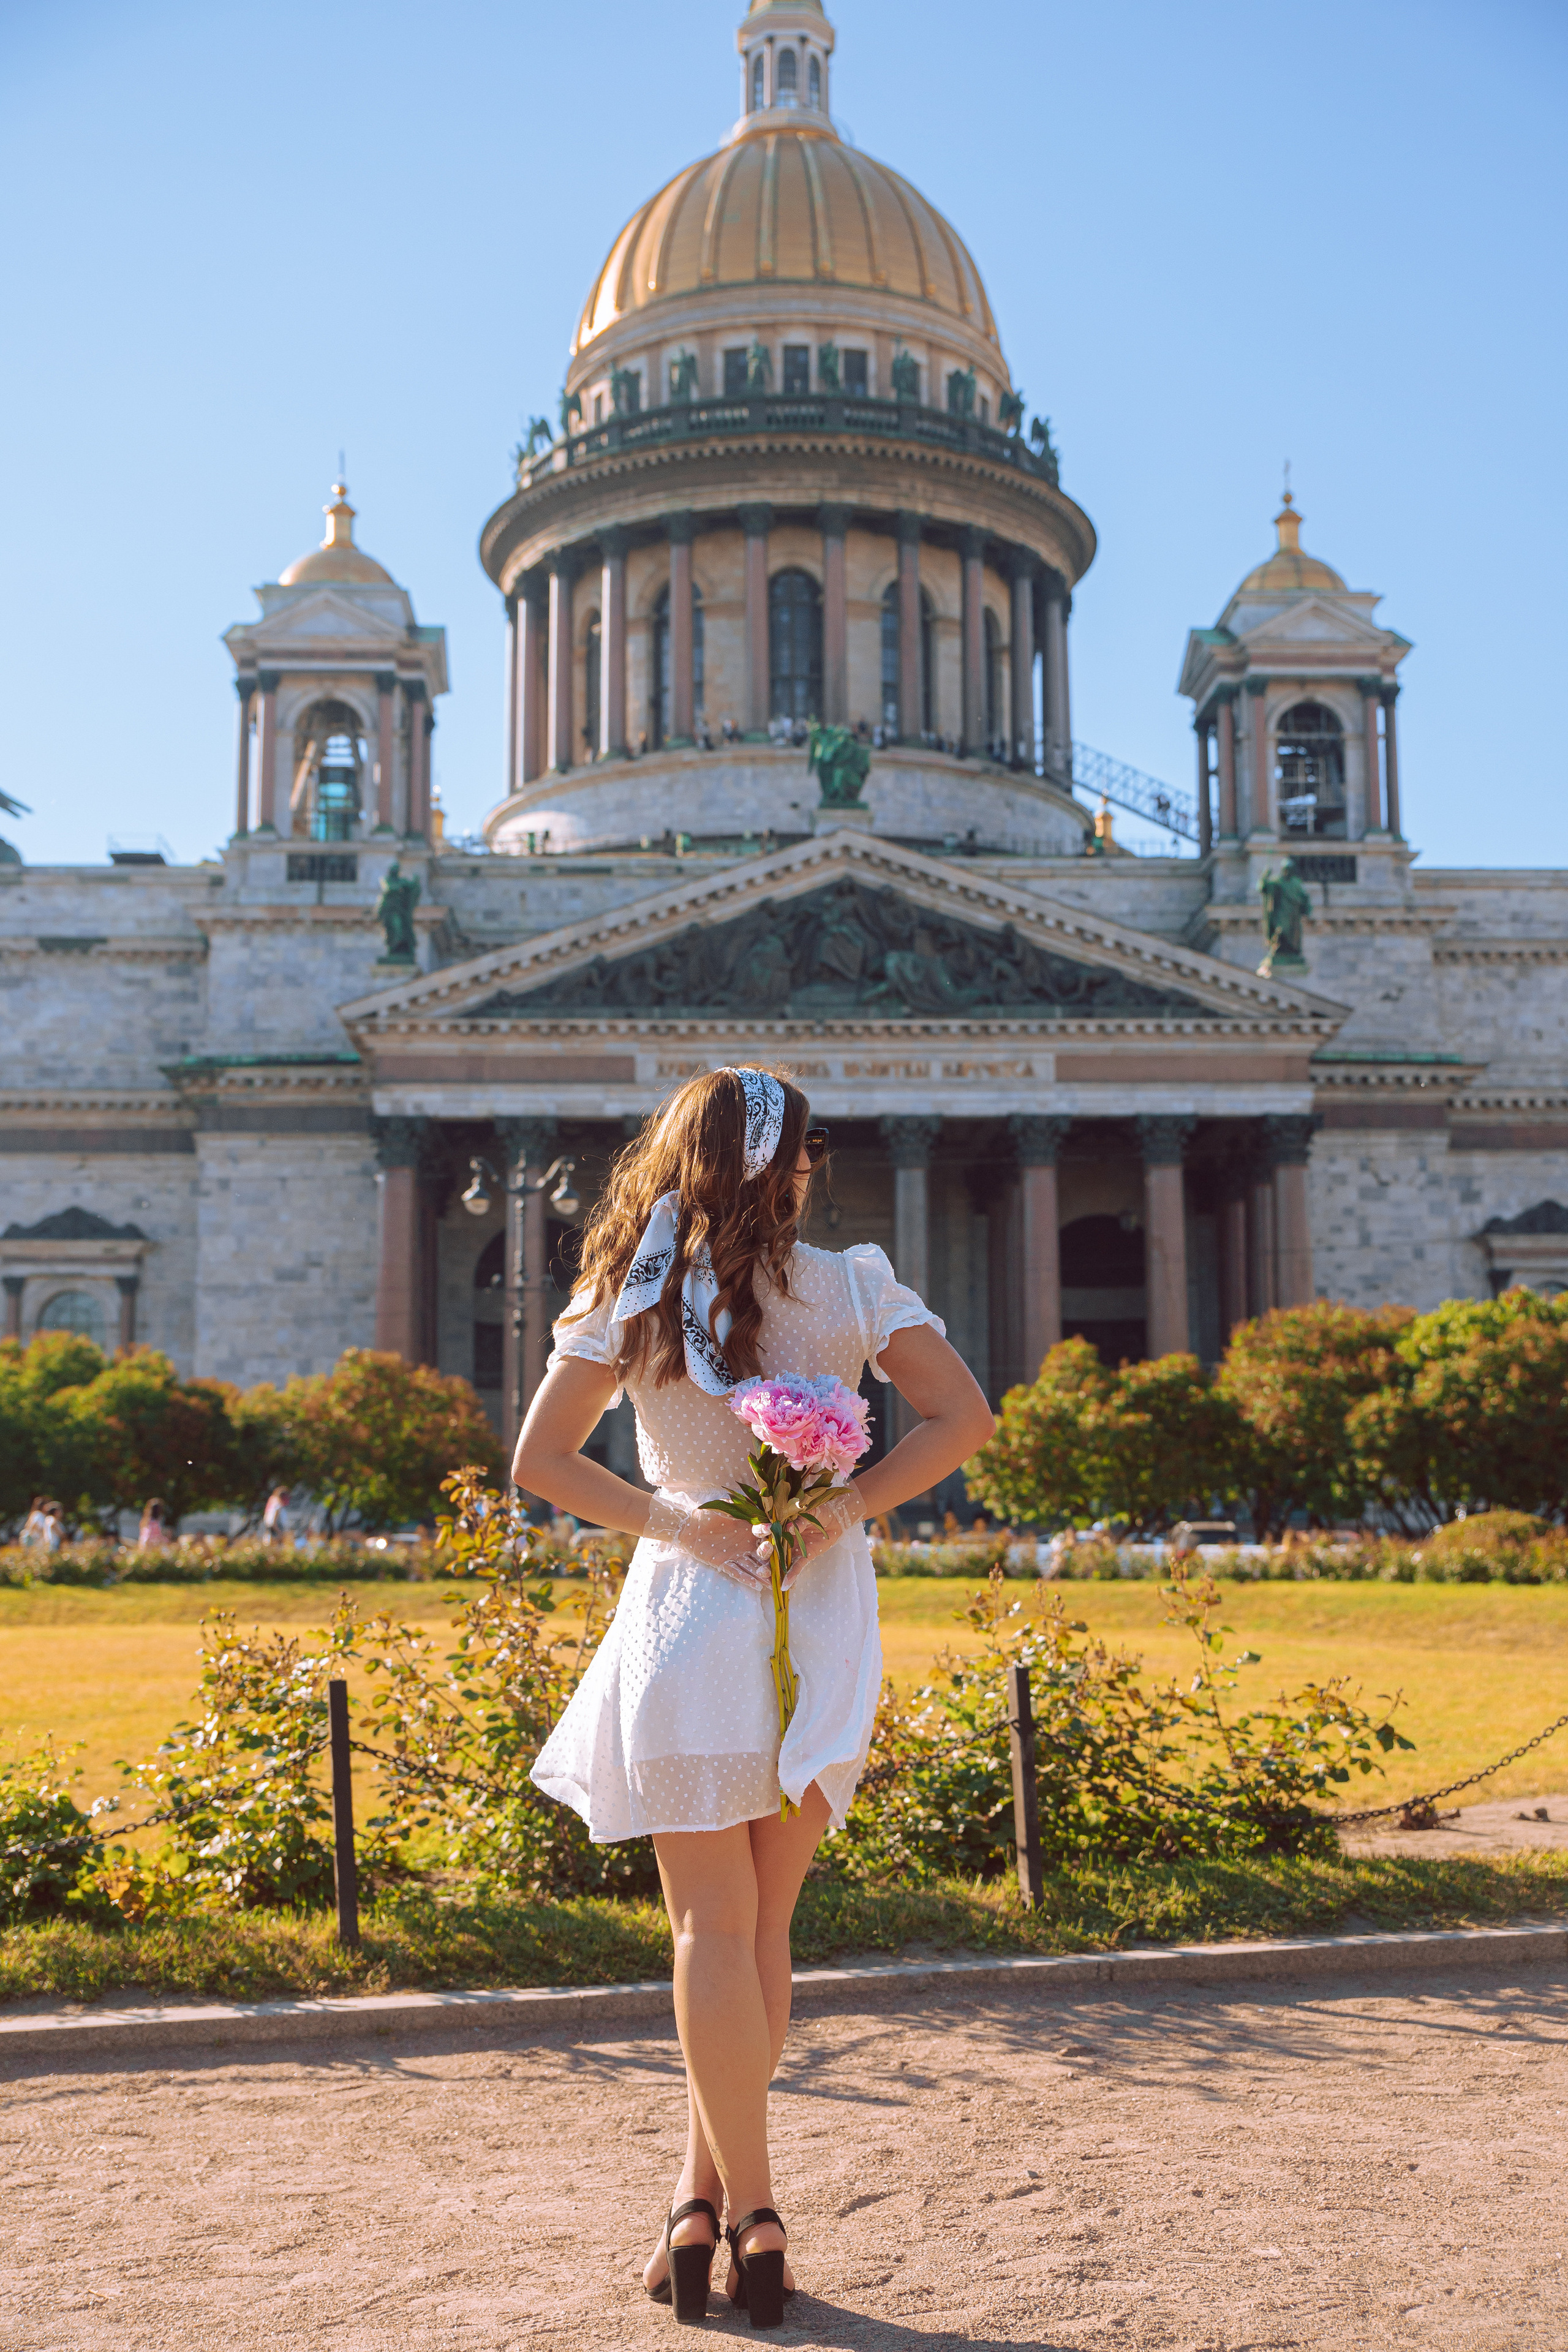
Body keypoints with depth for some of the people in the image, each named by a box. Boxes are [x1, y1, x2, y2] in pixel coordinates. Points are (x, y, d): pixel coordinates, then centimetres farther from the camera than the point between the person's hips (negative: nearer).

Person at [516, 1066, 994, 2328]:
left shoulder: (630, 1300, -1)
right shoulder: (851, 1286, -2)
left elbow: (540, 1460, -2)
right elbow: (965, 1416, -7)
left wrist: (672, 1522, -6)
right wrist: (844, 1507, -10)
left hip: (690, 1612, -1)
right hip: (825, 1623, 1)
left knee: (714, 1924, 5)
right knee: (759, 1926, 13)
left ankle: (742, 2209, 5)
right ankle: (709, 2189, 17)